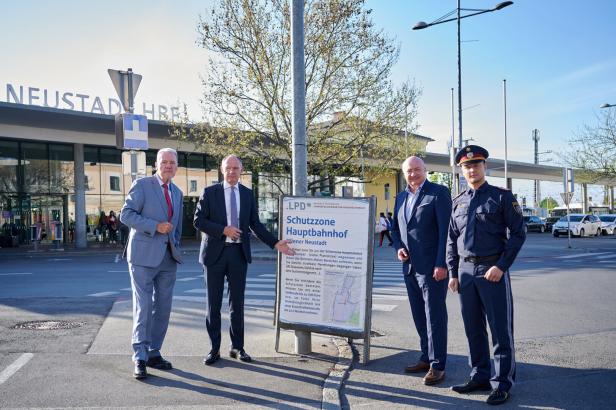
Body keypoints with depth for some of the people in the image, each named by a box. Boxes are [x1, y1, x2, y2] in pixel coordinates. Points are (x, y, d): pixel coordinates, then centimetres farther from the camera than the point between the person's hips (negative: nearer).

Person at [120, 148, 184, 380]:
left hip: (168, 258, 6)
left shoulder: (177, 193, 15)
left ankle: (153, 353, 19)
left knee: (163, 308, 8)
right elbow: (126, 215, -11)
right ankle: (140, 358, 3)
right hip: (144, 255, -6)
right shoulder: (142, 185, -3)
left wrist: (176, 247, 14)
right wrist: (155, 226, -18)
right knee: (143, 307, -5)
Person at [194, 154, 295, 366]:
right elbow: (198, 220, -5)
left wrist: (275, 243, -2)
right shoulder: (209, 192, 1)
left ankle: (237, 347, 20)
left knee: (237, 302, 8)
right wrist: (223, 230, -17)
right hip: (215, 252, -2)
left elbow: (255, 224, 9)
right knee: (213, 303, 5)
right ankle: (214, 349, 16)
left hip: (238, 253, 2)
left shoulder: (247, 194, 9)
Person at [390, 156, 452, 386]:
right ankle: (426, 358, 27)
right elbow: (395, 227, 22)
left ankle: (437, 366, 8)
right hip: (410, 266, 7)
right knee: (419, 317, 14)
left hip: (432, 267, -6)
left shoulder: (438, 193, -6)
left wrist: (441, 264, -17)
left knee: (435, 316, -1)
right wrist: (398, 248, 3)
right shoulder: (401, 197, 14)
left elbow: (445, 230, -12)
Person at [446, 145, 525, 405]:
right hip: (465, 271, 4)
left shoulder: (502, 196, 0)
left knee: (501, 330, 1)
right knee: (473, 329, 11)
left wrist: (501, 266, -12)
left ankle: (502, 384, 12)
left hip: (493, 271, -4)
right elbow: (451, 240, 15)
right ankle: (479, 377, 24)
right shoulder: (458, 202, 13)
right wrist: (453, 273, 8)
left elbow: (518, 233, -4)